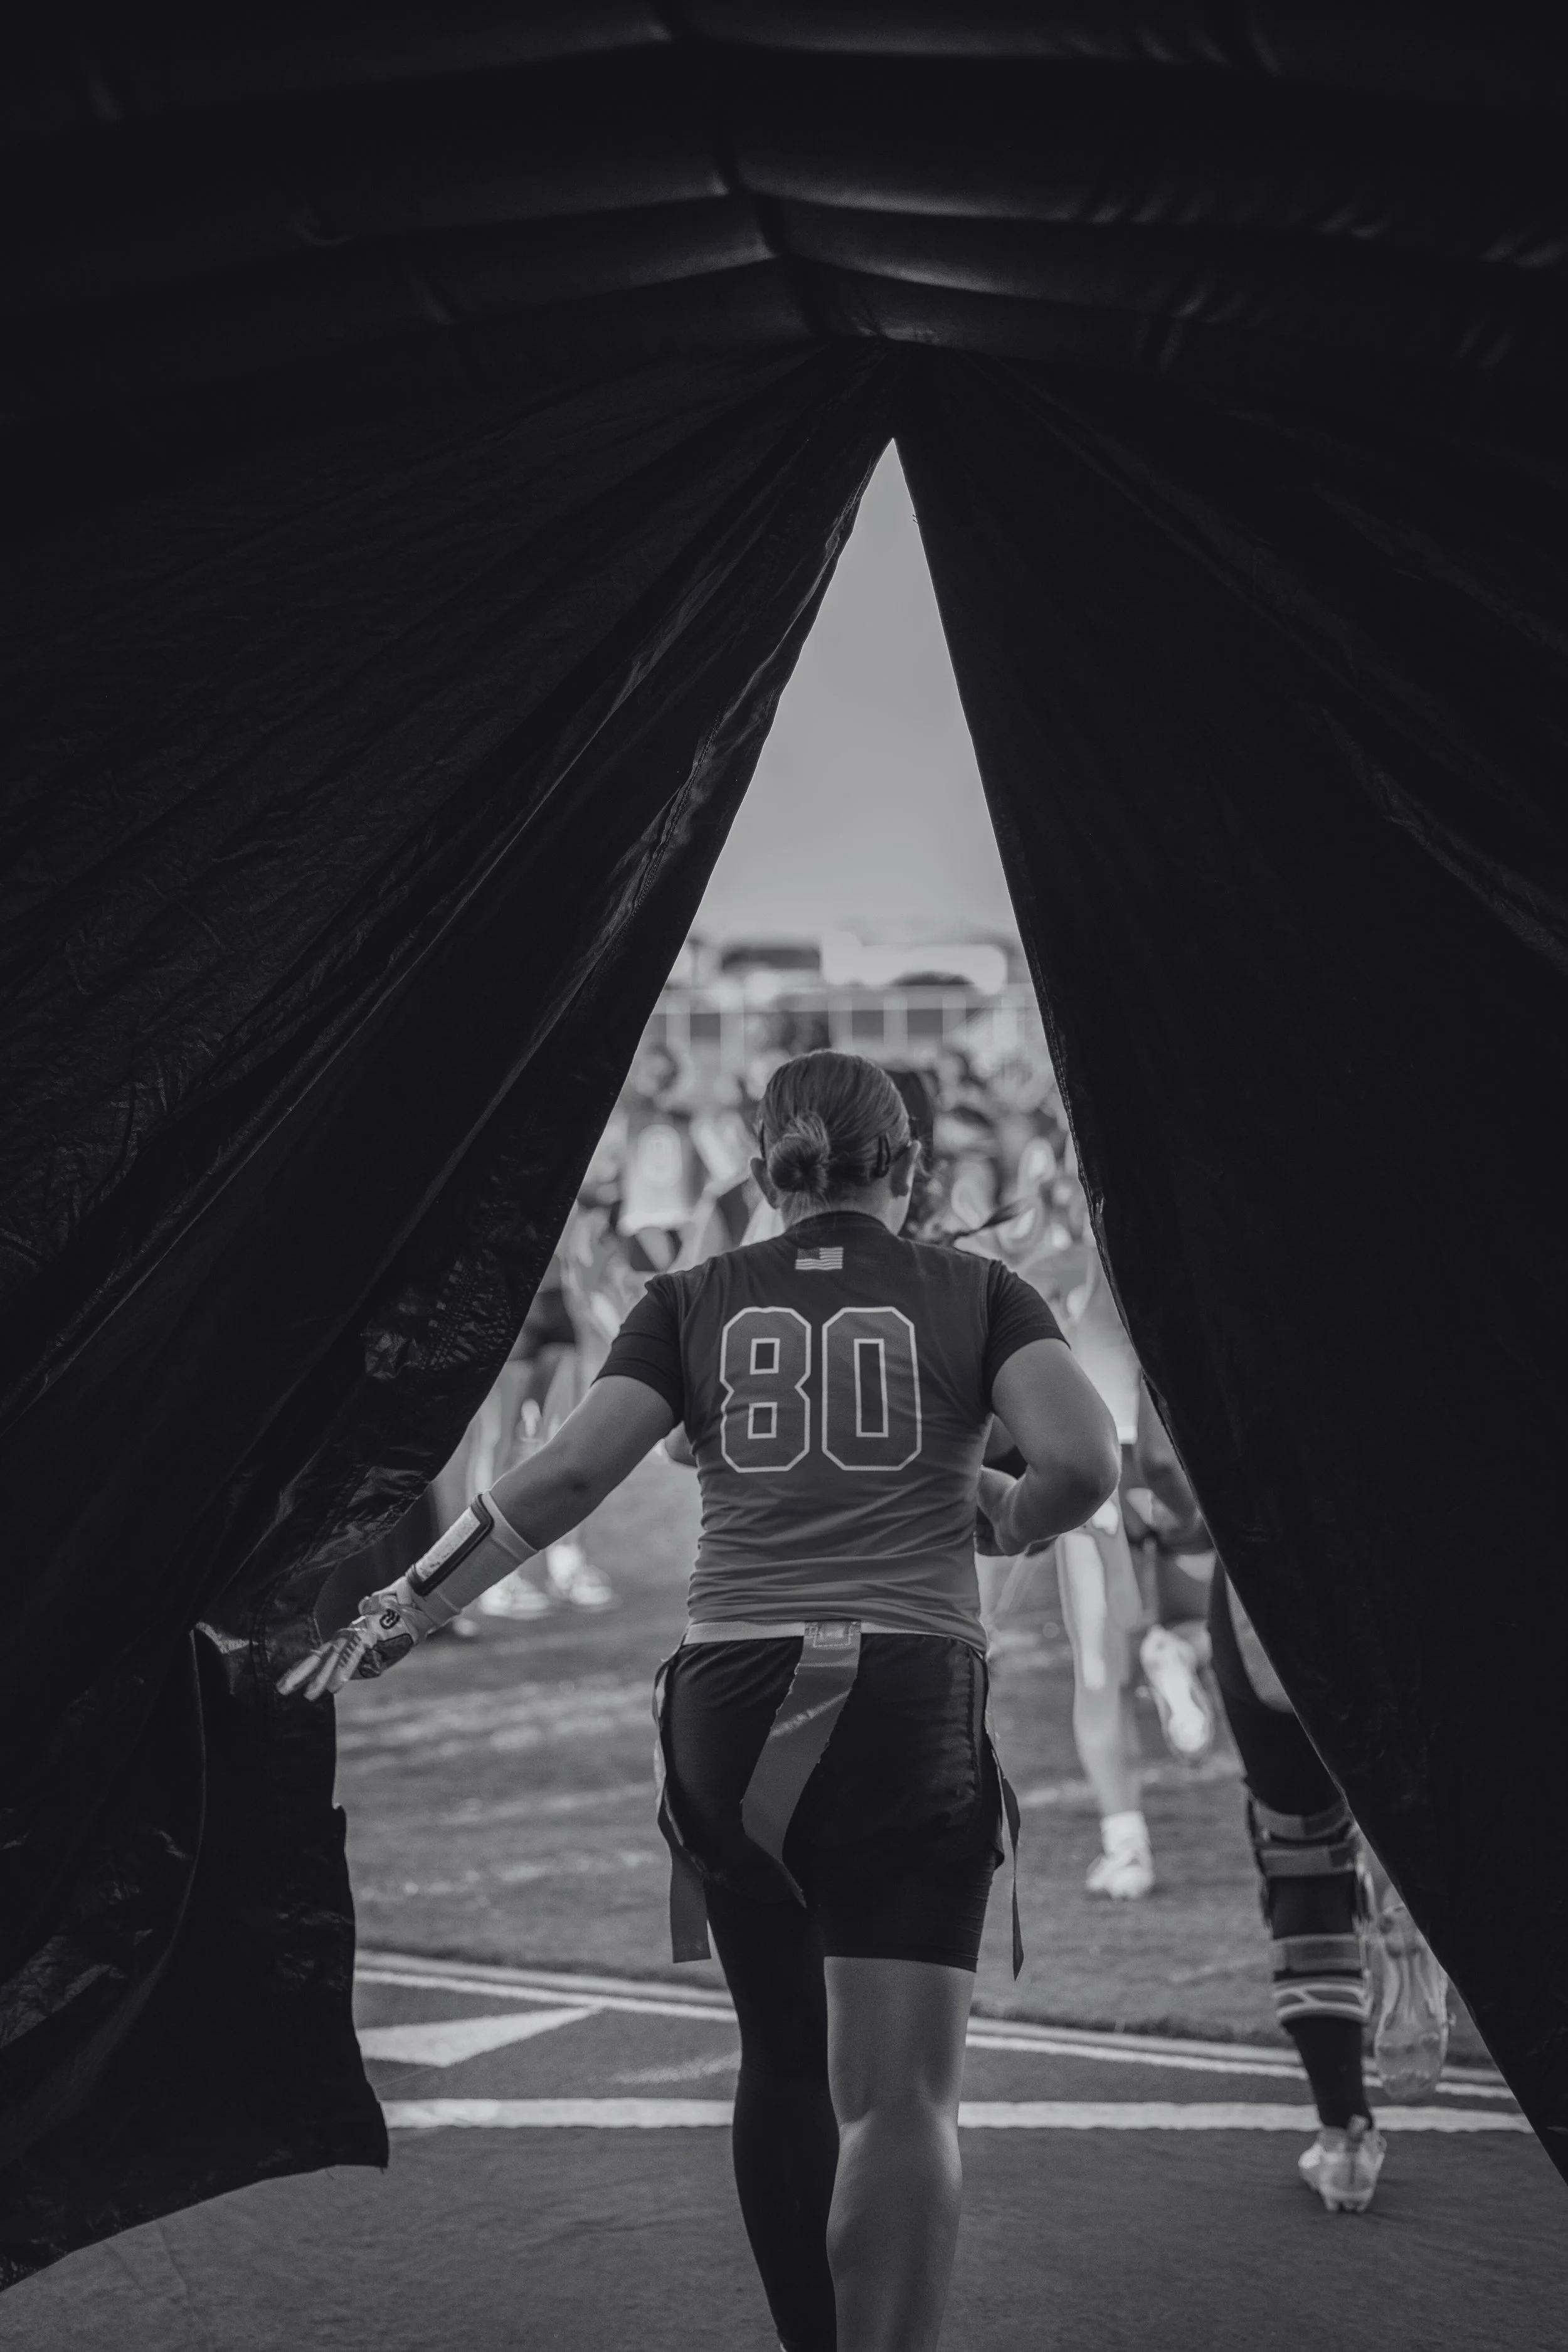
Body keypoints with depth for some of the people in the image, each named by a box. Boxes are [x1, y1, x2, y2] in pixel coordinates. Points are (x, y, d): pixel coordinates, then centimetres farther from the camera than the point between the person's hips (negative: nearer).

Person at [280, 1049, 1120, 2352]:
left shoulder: (695, 1302, 10)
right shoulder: (976, 1293, 6)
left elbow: (567, 1475, 0)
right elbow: (1084, 1462, -9)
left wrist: (402, 1611, 7)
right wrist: (1002, 1513, 12)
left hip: (729, 1704, 3)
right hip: (914, 1698, -3)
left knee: (783, 2061, 18)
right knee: (904, 2097, -5)